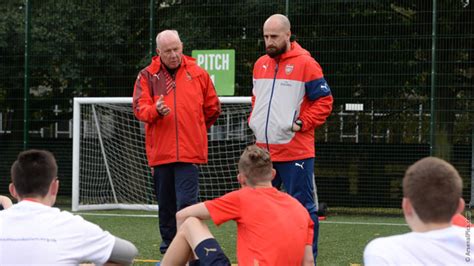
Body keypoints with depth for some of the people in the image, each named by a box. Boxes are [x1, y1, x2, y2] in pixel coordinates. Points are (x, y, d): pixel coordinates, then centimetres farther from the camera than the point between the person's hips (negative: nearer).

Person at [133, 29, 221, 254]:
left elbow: (212, 108, 16)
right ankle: (168, 247, 23)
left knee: (187, 202, -9)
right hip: (159, 151, 2)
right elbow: (139, 108, -6)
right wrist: (156, 110, -26)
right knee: (165, 204, 11)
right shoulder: (147, 76, 5)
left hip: (189, 151, -1)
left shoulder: (198, 74, 5)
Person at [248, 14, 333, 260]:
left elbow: (324, 101, -7)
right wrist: (254, 120, 10)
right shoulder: (260, 64, 13)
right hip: (263, 150, 7)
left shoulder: (306, 64, -7)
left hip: (296, 151, -7)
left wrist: (303, 123, -14)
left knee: (303, 208, -1)